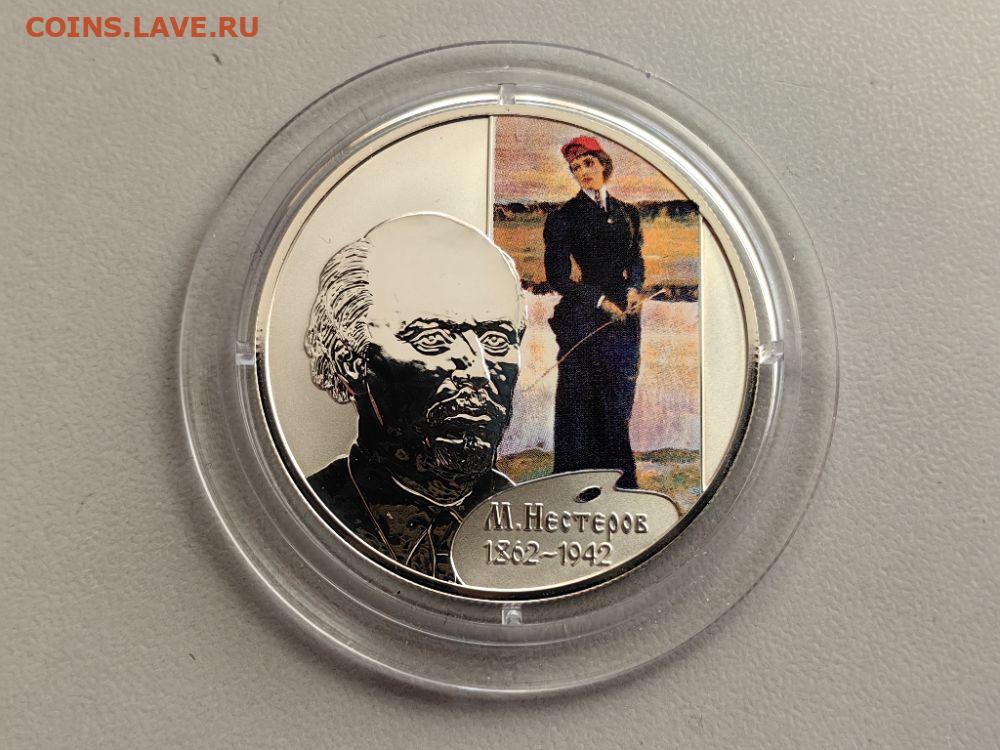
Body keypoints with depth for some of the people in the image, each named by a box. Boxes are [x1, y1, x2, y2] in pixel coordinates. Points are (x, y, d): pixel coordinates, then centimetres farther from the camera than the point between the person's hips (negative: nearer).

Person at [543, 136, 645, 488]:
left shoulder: (627, 212, 13)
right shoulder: (564, 217, -2)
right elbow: (556, 276, -6)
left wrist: (634, 288, -3)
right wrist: (602, 301, -11)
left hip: (624, 314, 5)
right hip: (585, 316, -4)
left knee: (618, 399, 8)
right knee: (583, 399, -1)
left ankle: (621, 480, 19)